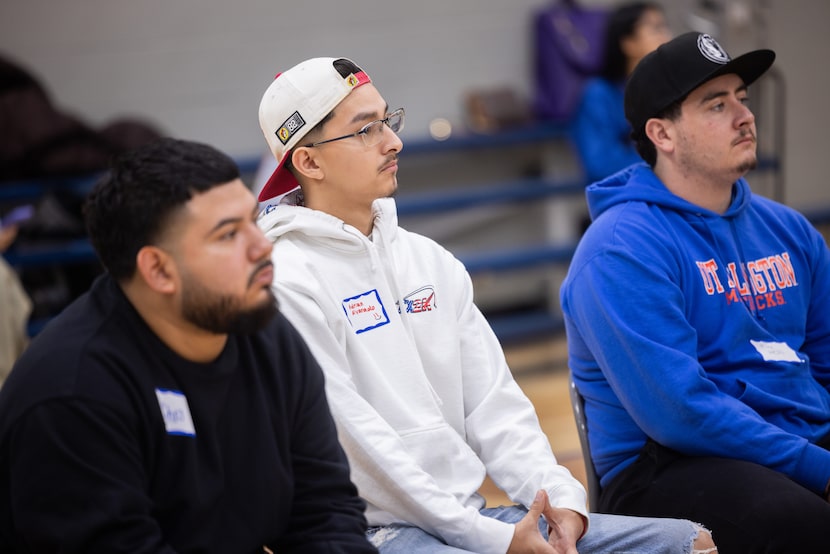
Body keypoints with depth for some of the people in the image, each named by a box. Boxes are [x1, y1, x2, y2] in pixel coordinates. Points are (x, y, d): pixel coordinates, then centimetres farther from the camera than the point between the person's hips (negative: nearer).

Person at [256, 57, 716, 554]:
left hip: (469, 513, 8)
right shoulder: (286, 284, -9)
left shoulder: (429, 260, 15)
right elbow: (359, 444, -15)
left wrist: (559, 495, -4)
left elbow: (494, 404, 13)